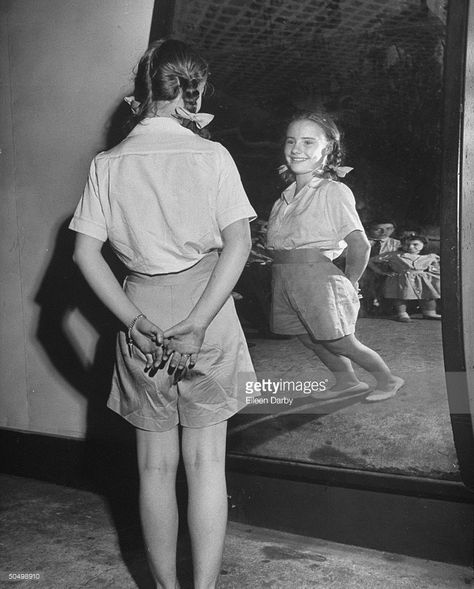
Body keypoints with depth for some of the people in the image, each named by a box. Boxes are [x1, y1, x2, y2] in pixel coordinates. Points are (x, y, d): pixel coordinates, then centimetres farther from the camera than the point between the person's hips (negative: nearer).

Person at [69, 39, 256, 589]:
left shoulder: (108, 163, 2)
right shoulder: (211, 155, -4)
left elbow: (86, 252, -4)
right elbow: (237, 243, -13)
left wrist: (135, 321, -7)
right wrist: (197, 326, -15)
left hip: (143, 317, 2)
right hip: (205, 309, -2)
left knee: (156, 464, 11)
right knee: (206, 461, 5)